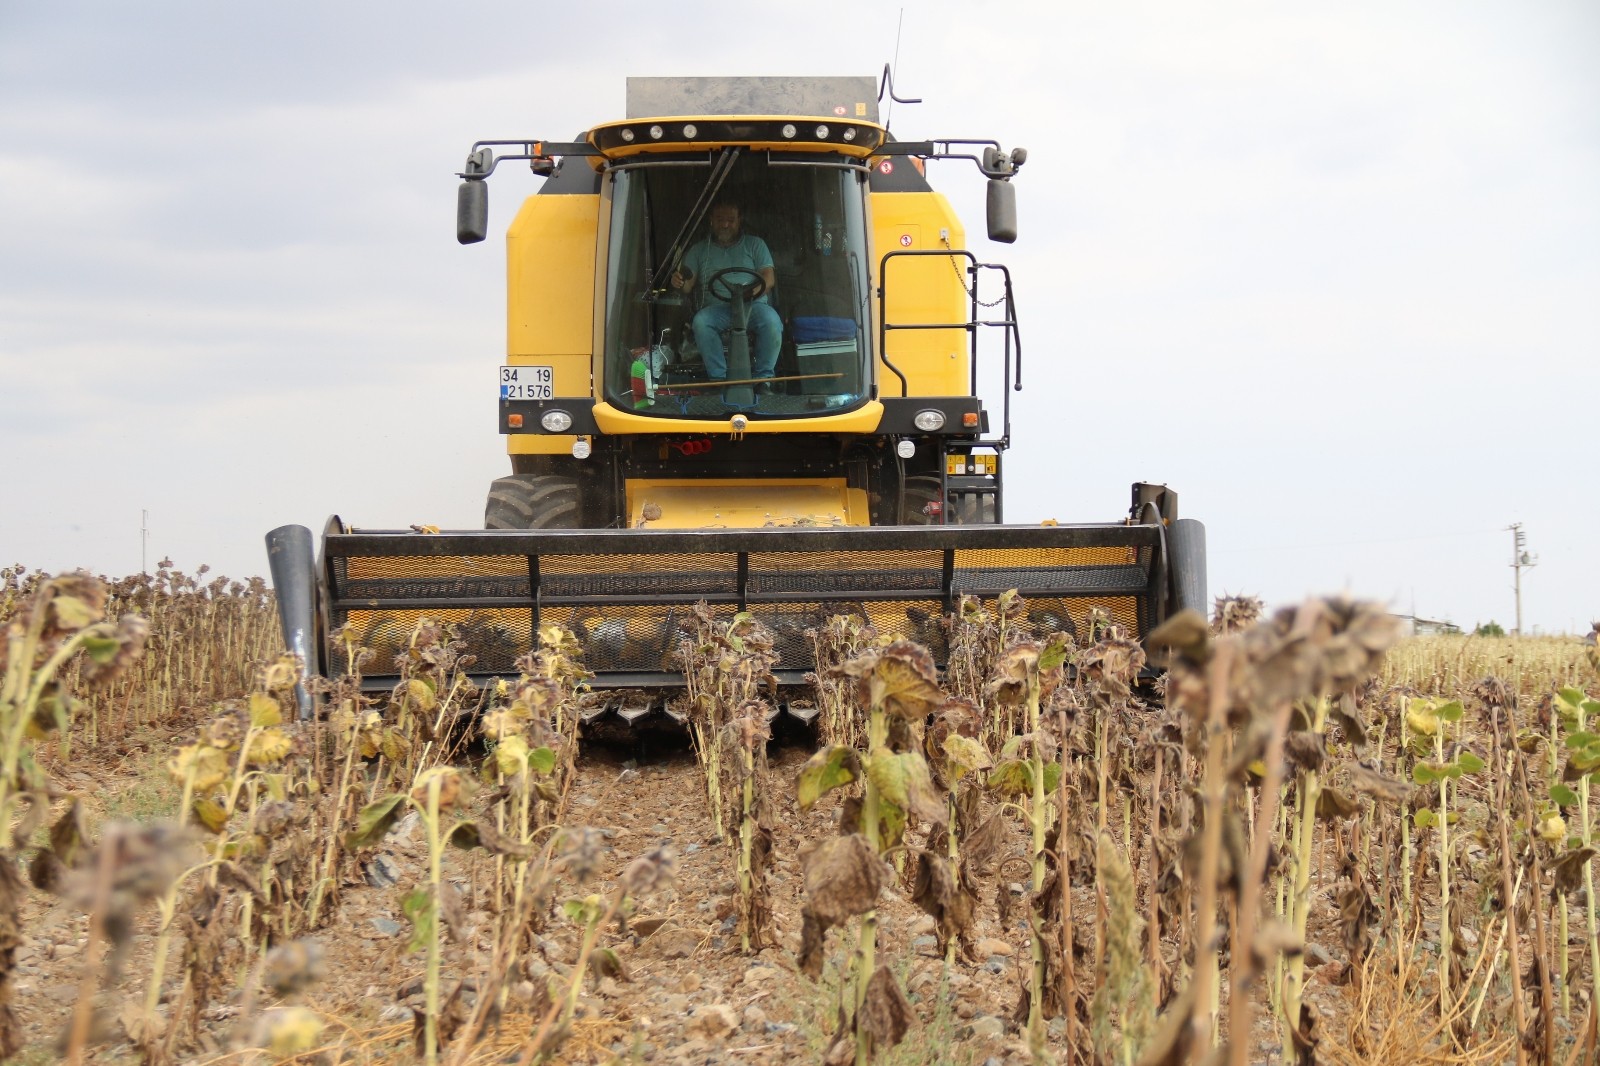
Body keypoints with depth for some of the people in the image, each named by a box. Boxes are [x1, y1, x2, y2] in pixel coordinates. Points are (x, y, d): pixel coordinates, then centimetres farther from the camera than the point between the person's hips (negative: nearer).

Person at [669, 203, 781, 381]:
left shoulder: (755, 244, 17)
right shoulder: (699, 251, 20)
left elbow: (768, 278, 5)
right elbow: (688, 284, 11)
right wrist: (679, 283, -16)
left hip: (752, 304, -1)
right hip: (716, 308, 1)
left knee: (771, 321, -34)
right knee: (700, 322, -34)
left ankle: (763, 376, -23)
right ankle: (718, 377, -31)